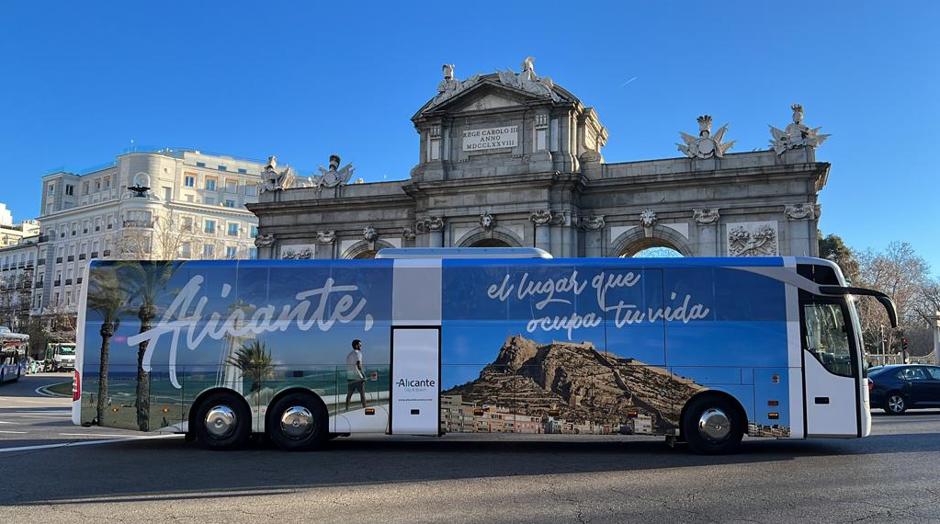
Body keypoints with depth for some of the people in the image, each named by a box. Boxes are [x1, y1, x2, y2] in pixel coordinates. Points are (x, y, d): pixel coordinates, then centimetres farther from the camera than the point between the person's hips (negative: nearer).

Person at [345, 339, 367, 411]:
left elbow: (348, 366, 18)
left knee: (349, 395, 8)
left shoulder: (349, 354, 17)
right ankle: (364, 408, 0)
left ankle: (347, 409, 6)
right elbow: (358, 365, -20)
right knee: (362, 393, 1)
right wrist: (363, 374, -14)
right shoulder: (358, 353, -7)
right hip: (357, 377, -7)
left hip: (349, 377, 7)